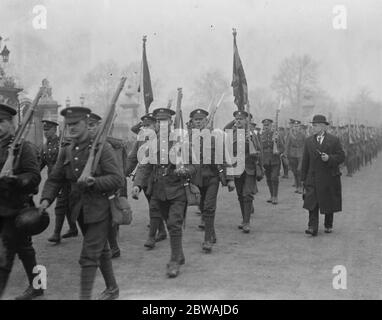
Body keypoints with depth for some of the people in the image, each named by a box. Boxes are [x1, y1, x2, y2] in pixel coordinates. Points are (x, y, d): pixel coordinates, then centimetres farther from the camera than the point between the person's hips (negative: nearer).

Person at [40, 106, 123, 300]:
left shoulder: (102, 148, -11)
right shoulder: (67, 151, 6)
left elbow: (118, 180, -15)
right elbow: (55, 179, 8)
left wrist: (94, 182, -30)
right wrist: (46, 199, -9)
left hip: (99, 209, -6)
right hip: (79, 210, 6)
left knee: (89, 256, -8)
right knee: (102, 250, 20)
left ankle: (85, 296, 0)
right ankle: (112, 289, 36)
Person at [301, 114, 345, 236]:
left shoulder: (334, 140, -1)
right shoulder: (308, 141, 7)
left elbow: (341, 156, -2)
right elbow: (305, 161, 9)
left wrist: (329, 158, -21)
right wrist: (304, 178, 7)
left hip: (329, 177, -1)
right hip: (313, 177, 1)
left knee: (329, 202, 10)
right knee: (312, 202, -9)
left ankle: (328, 225, 26)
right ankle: (312, 227, -10)